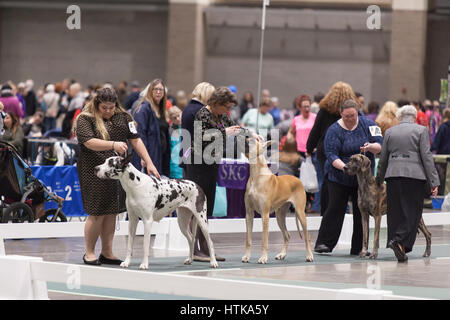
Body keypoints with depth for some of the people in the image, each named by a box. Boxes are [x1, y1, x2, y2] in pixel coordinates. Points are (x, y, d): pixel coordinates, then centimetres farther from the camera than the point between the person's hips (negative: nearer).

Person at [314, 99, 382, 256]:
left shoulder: (368, 124, 0)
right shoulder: (334, 130, -8)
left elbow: (379, 146, -2)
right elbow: (331, 155, -15)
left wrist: (371, 147, -25)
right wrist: (345, 167, -31)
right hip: (339, 177, -3)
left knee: (362, 211, 3)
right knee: (335, 209, -8)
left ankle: (359, 248, 8)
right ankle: (323, 243, -3)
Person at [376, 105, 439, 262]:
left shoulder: (389, 132, 11)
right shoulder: (421, 130, 1)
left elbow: (383, 158, 14)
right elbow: (426, 156, -4)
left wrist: (379, 179, 25)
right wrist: (433, 181, -4)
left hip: (393, 175, 3)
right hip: (414, 175, -3)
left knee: (395, 212, 8)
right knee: (412, 211, 0)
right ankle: (400, 241, -16)